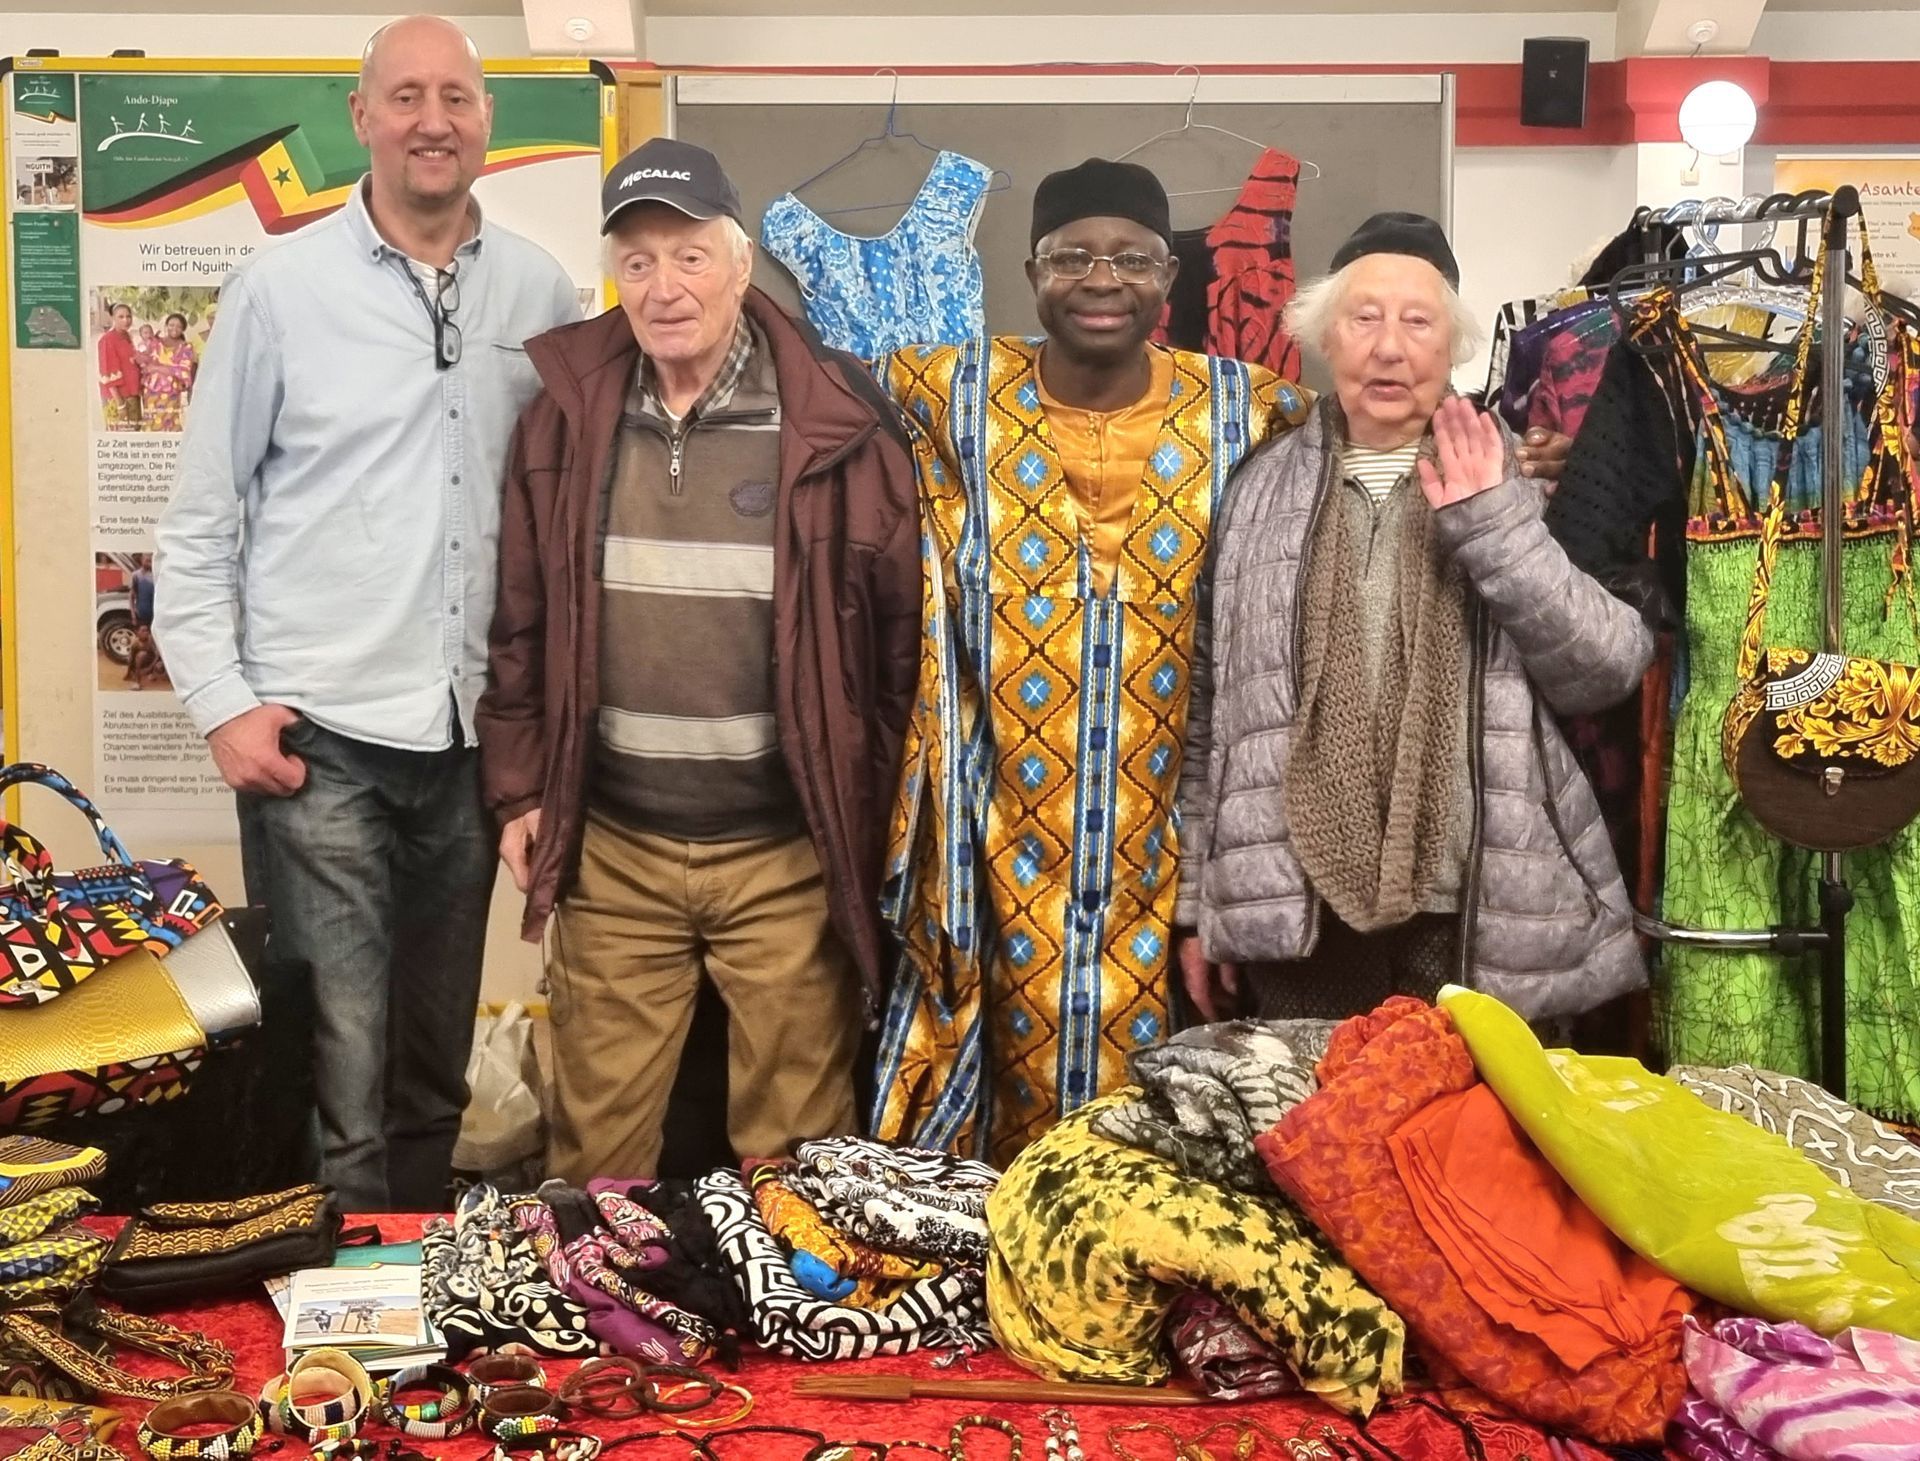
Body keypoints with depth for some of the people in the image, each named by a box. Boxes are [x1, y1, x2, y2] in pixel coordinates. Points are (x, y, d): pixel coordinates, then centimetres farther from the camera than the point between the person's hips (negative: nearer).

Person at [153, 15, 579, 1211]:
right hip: (318, 733, -3)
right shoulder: (282, 288, -2)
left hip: (472, 733, 3)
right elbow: (203, 516, 1)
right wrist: (223, 701, -6)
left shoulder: (543, 292, 5)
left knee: (436, 1065, 15)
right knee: (336, 1067, -3)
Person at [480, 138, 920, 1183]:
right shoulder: (567, 418, 3)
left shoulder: (835, 424, -6)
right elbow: (521, 618, 11)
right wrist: (518, 788, 8)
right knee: (595, 1141, 13)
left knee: (793, 1149, 10)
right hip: (610, 851, 3)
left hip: (787, 856, -2)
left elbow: (896, 632, -3)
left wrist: (868, 815, -3)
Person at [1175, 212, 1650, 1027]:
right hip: (1296, 913, 1)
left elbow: (1609, 671, -5)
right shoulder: (1262, 491, 7)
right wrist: (1199, 900, 7)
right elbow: (1209, 704, 8)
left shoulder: (1516, 483, 5)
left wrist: (1492, 526, -14)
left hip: (1485, 914, -1)